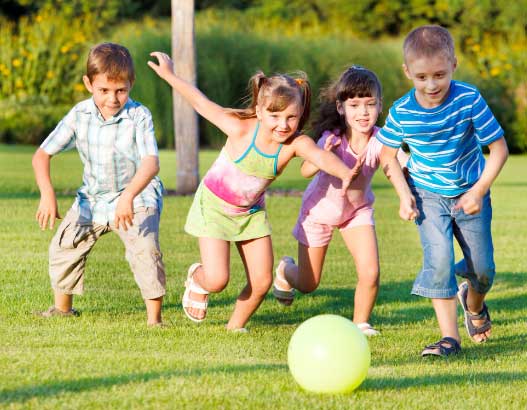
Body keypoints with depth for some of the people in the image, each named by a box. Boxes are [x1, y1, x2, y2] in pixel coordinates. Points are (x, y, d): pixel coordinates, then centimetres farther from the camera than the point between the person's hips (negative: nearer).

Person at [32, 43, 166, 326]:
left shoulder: (139, 116, -22)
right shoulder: (79, 116, -11)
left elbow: (151, 163, -34)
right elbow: (42, 155, -9)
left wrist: (128, 196, -51)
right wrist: (47, 193, -26)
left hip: (137, 198, -5)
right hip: (92, 198, 5)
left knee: (145, 250, -26)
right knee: (63, 247, 8)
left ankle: (154, 318, -17)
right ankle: (62, 307, 32)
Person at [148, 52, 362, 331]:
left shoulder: (296, 143, -25)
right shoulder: (241, 129, -28)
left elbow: (321, 156, -47)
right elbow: (202, 103, -15)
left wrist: (345, 173, -68)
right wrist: (169, 76, -9)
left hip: (251, 211, 3)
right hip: (214, 205, -3)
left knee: (262, 281, 0)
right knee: (217, 280, -11)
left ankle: (236, 327, 27)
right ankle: (196, 278, 26)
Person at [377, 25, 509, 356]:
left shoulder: (469, 100, -22)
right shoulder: (402, 112, -16)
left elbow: (499, 148, -14)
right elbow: (388, 154, 2)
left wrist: (479, 191, -19)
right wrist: (404, 193, -10)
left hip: (470, 194, 0)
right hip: (429, 196, 0)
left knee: (483, 268, 7)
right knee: (439, 259, -18)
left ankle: (474, 304, 43)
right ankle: (450, 337, -12)